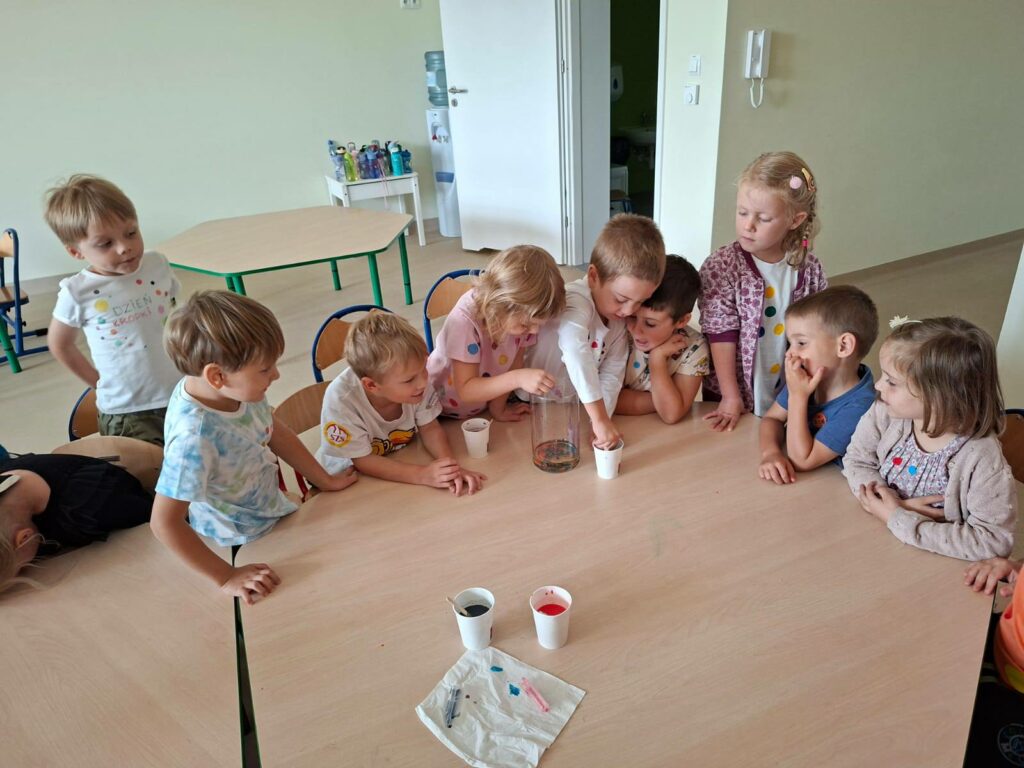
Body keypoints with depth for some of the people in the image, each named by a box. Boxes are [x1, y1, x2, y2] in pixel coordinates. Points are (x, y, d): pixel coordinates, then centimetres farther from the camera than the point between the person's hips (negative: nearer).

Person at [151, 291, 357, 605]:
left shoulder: (238, 387, -16)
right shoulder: (195, 437, -37)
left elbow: (276, 433, 2)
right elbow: (165, 522, -30)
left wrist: (325, 480, 7)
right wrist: (227, 578, -26)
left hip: (272, 512, 6)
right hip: (246, 548, -6)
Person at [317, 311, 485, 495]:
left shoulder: (414, 381, -22)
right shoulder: (341, 399, -31)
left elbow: (429, 428, -9)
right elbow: (364, 461, -23)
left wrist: (450, 464, -27)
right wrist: (424, 474, -32)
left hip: (403, 462, 1)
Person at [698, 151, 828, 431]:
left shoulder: (809, 269, -5)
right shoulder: (721, 267, -15)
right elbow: (721, 335, -16)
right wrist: (731, 397, -15)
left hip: (788, 397, 3)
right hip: (729, 397, -3)